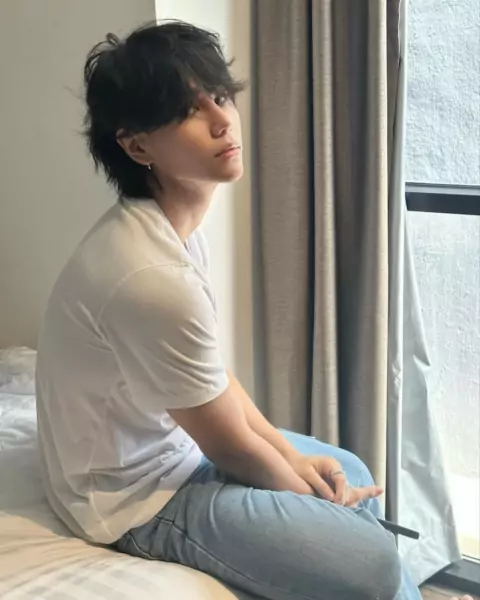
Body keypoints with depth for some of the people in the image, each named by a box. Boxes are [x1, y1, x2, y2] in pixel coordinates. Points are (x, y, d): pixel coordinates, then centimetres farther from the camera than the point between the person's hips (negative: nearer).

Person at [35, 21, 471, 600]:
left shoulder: (169, 224, -3)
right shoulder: (152, 277, -33)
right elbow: (234, 449, -21)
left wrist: (293, 454, 3)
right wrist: (311, 493, -3)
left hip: (170, 439, 10)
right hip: (140, 493, -9)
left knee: (352, 472, 20)